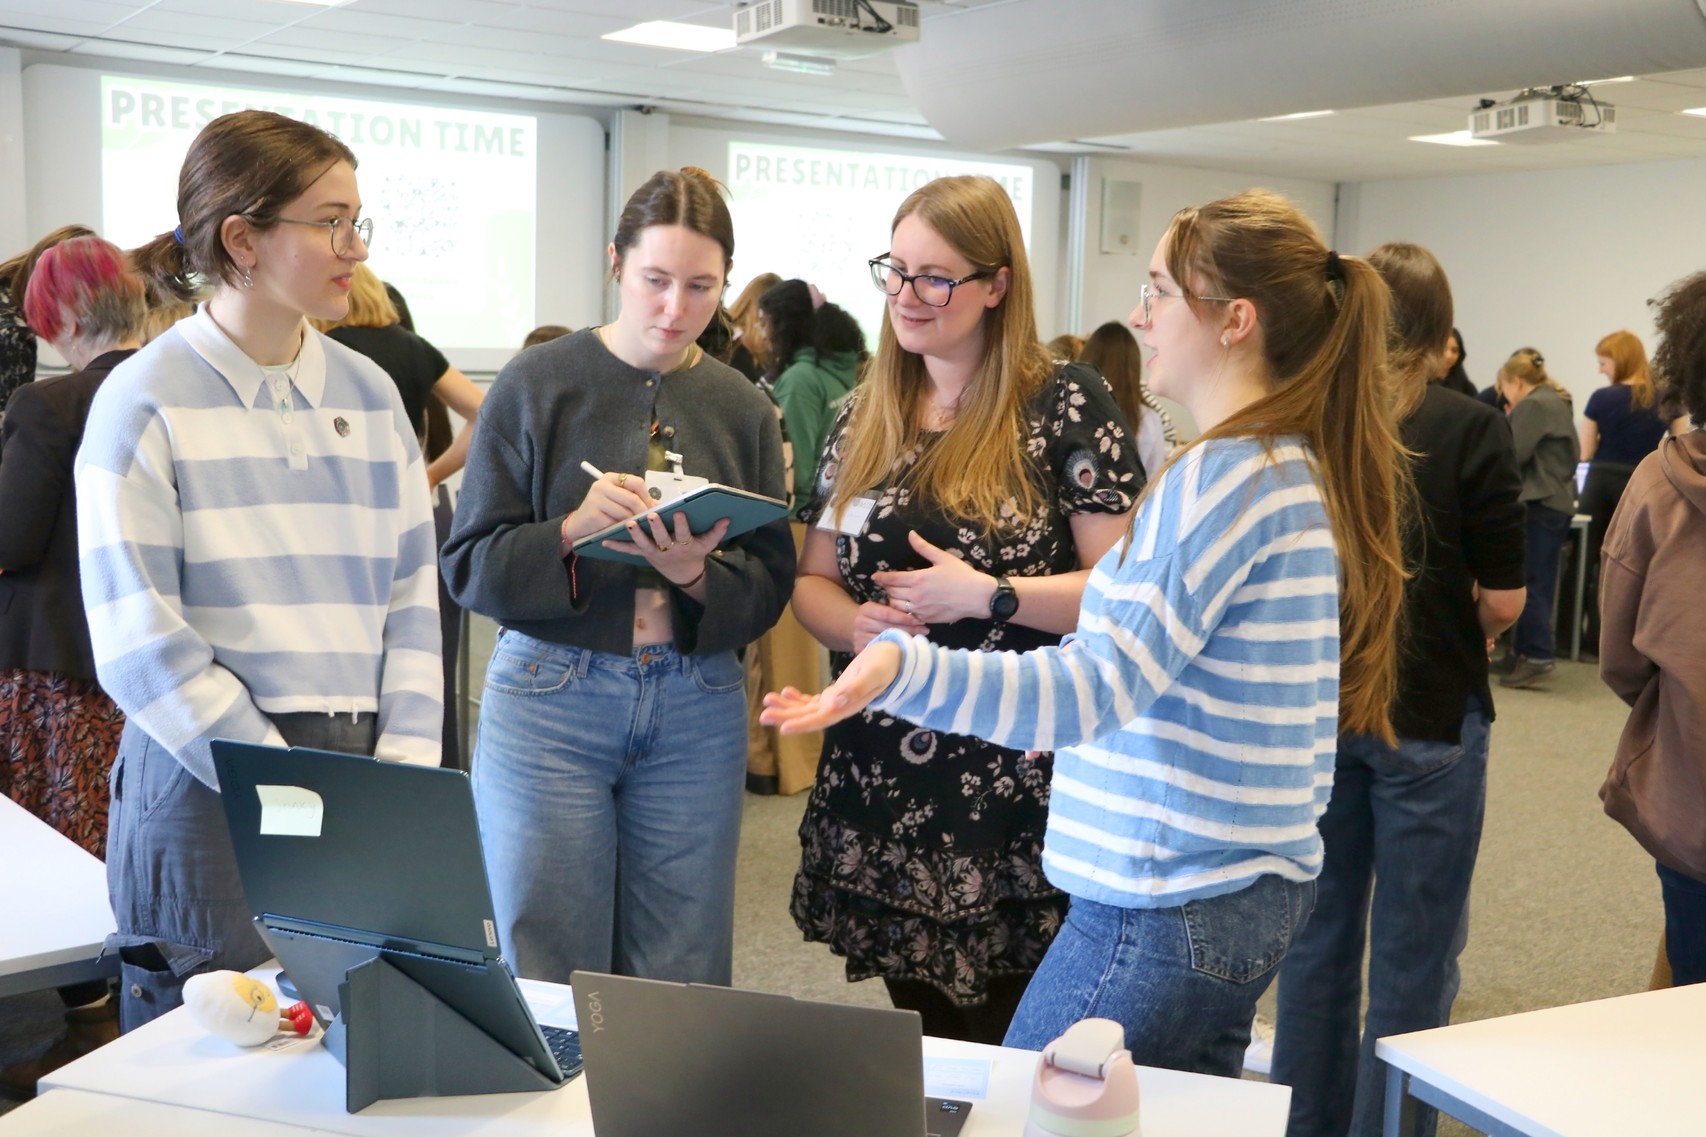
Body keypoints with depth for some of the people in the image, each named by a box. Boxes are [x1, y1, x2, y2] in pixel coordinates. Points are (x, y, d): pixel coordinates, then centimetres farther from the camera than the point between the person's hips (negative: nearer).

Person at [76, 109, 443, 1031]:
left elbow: (412, 595, 8)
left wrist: (402, 770, -4)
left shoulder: (368, 392, 10)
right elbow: (138, 643, -12)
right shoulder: (147, 401, -6)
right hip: (206, 789, -4)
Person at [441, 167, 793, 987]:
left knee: (683, 984, 10)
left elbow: (771, 587, 5)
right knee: (551, 984, 5)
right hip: (551, 698, -2)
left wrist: (697, 574, -16)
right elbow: (470, 566, -4)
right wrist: (573, 530, -22)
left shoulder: (742, 409, 7)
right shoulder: (537, 384, -2)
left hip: (697, 711, 3)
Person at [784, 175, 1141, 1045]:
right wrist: (853, 623, -8)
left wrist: (989, 594, -21)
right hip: (877, 784, 5)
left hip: (1015, 791, -4)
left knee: (1009, 1049, 1)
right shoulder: (864, 417, 11)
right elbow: (811, 579, 13)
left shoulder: (1065, 407, -5)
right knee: (922, 1032, 13)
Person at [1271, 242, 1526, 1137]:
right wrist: (1475, 626, 10)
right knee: (1413, 954, 8)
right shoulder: (1471, 429, -12)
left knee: (1319, 935, 17)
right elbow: (1503, 597, -11)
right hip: (1426, 714, -3)